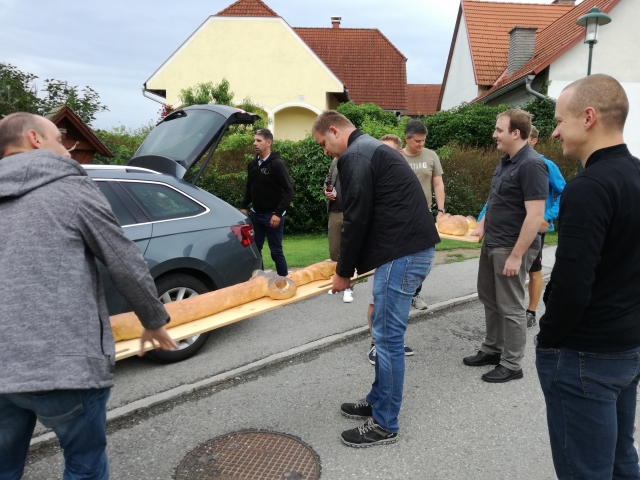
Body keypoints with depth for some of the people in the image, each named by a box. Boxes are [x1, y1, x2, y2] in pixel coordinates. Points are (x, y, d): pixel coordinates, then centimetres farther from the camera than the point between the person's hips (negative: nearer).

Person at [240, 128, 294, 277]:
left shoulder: (277, 164, -12)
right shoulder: (253, 164, 8)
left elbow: (288, 191, -15)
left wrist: (278, 213, -20)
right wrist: (243, 206, 7)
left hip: (272, 215, -6)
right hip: (255, 214, 6)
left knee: (276, 251, -1)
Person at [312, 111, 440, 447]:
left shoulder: (354, 156, -10)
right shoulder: (372, 148, 23)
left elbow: (357, 219, -14)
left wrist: (343, 272, -2)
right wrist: (351, 264, 30)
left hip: (402, 254, -11)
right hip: (414, 248, 11)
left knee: (388, 337, -2)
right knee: (385, 331, 18)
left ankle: (384, 425, 11)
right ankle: (378, 401, 31)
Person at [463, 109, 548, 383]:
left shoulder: (531, 165, -20)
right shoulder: (506, 160, 10)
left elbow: (535, 215, -24)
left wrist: (516, 255, -24)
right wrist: (483, 225, 13)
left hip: (511, 248, -9)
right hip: (492, 243, 9)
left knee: (510, 307, 2)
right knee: (489, 299, 18)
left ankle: (511, 365, 17)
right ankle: (492, 350, 34)